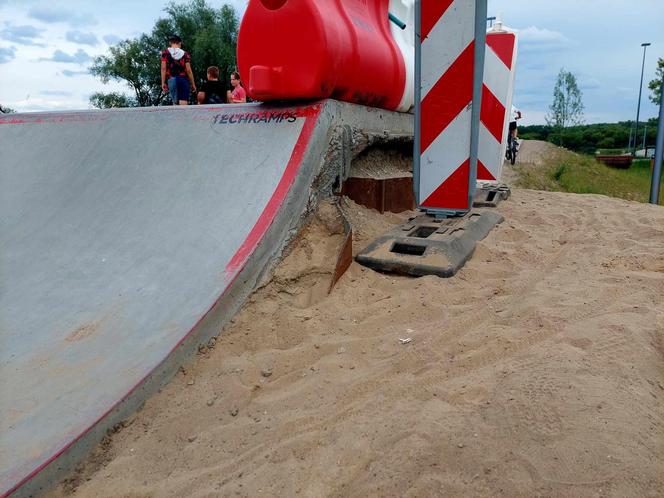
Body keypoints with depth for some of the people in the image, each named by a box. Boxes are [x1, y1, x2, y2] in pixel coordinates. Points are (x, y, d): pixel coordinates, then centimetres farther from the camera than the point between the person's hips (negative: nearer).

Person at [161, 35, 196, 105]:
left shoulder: (165, 53, 8)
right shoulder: (185, 54, 7)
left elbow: (163, 68, 1)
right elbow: (188, 70, 1)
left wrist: (163, 83, 3)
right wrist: (193, 84, 7)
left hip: (172, 79, 1)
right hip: (183, 79, -1)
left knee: (175, 103, 9)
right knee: (183, 105, -7)